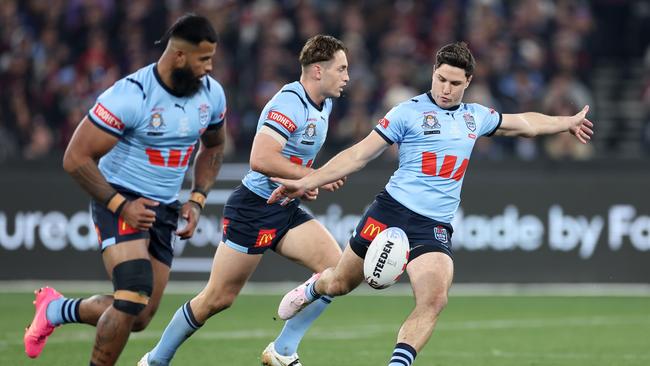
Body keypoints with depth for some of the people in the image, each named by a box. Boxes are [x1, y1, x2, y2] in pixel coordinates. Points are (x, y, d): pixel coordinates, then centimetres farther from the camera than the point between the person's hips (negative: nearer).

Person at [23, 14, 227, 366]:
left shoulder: (211, 94, -2)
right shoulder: (130, 96, -22)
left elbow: (213, 147, 19)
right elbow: (76, 158, -19)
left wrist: (197, 200, 5)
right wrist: (120, 205, -22)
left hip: (164, 211, 7)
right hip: (119, 200, -7)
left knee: (139, 318, 8)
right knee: (134, 298, -26)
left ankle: (55, 310, 33)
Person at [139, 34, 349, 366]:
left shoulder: (323, 104, 10)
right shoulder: (289, 103, -20)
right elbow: (260, 159, -31)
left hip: (286, 211, 8)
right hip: (254, 209, -8)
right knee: (217, 299, -2)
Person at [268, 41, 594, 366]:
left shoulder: (476, 117, 13)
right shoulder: (409, 112, -3)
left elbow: (525, 123, 31)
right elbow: (359, 155, -4)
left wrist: (569, 122, 40)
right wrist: (305, 183, -10)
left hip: (435, 227, 3)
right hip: (393, 209, -3)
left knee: (434, 300, -24)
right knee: (339, 284, 10)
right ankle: (312, 288, 47)